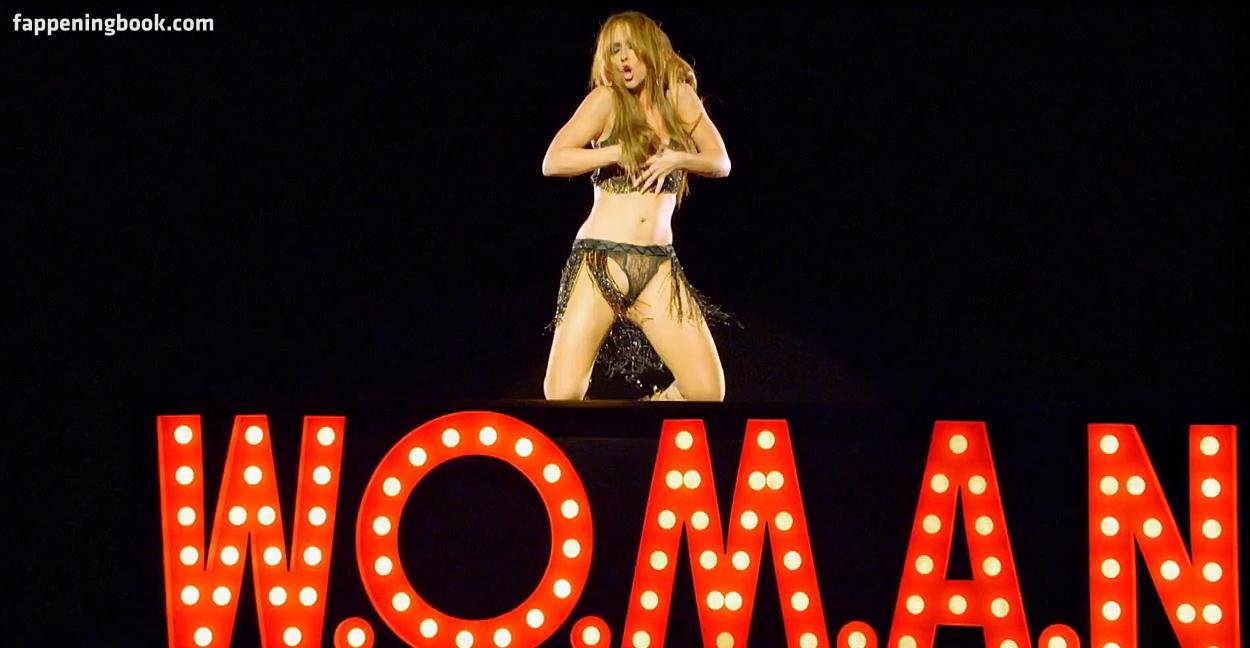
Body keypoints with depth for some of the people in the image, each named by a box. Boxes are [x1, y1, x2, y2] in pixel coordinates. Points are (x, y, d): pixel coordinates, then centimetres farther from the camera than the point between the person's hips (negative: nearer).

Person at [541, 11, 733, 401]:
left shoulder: (680, 97, 12)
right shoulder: (607, 99, 2)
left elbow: (720, 163, 11)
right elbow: (552, 162, -8)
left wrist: (677, 158, -7)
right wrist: (622, 152, -10)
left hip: (658, 267, 3)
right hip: (601, 260, -3)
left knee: (708, 391, -8)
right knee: (563, 394, -16)